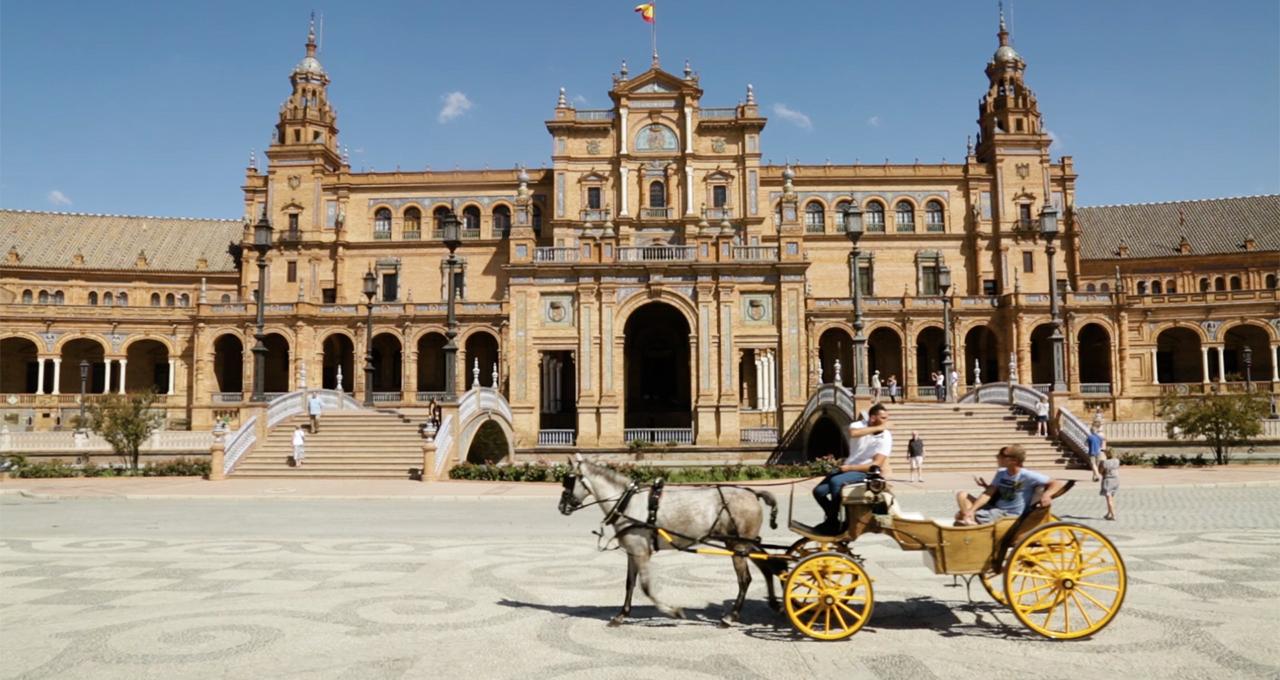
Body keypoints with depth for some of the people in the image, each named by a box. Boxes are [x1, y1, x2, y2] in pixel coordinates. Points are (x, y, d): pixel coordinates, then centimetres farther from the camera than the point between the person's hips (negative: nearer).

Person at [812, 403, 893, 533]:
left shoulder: (886, 437, -11)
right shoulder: (859, 425, -4)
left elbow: (876, 465, -18)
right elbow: (853, 433, -31)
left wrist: (850, 468, -20)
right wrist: (877, 428, -28)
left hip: (865, 472, -5)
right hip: (847, 466, 5)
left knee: (835, 482, -31)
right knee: (818, 491, -9)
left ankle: (833, 523, -17)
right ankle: (833, 518, 17)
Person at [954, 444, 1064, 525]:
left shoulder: (1027, 476, -16)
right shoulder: (1001, 473, 5)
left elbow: (1057, 483, -18)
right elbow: (988, 493, -1)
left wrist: (1046, 495, -39)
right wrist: (971, 510, -14)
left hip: (1010, 516, -8)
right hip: (995, 509, 8)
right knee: (962, 495, -5)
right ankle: (971, 521, -22)